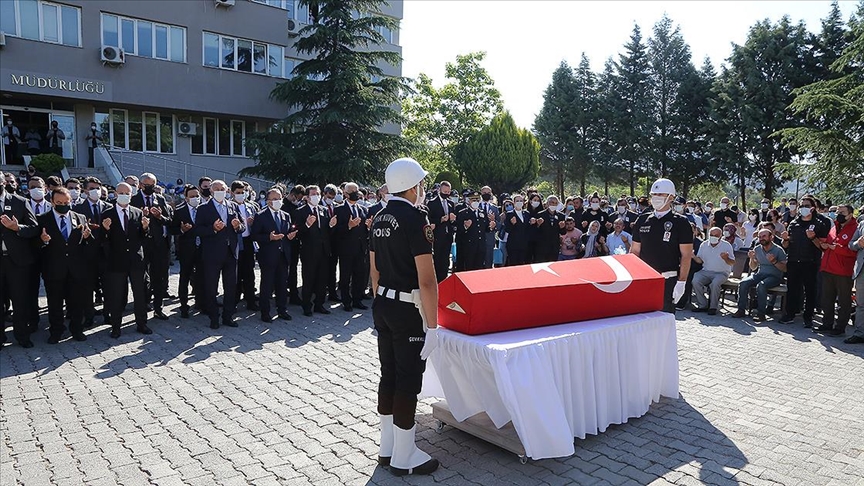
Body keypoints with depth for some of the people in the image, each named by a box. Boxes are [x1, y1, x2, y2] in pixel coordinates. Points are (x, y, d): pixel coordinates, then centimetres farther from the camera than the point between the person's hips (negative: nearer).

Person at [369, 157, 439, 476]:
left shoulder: (380, 218, 9)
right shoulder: (415, 218, -17)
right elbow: (426, 280, -20)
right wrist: (432, 325, -16)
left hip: (383, 306, 9)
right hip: (408, 310, -9)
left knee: (388, 376, 15)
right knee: (408, 381, 2)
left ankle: (387, 449, 28)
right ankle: (404, 458, 14)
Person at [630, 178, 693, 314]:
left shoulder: (680, 223, -1)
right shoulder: (642, 220, 10)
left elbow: (686, 256, -5)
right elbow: (634, 251, 12)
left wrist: (681, 282, -12)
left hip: (668, 281, -4)